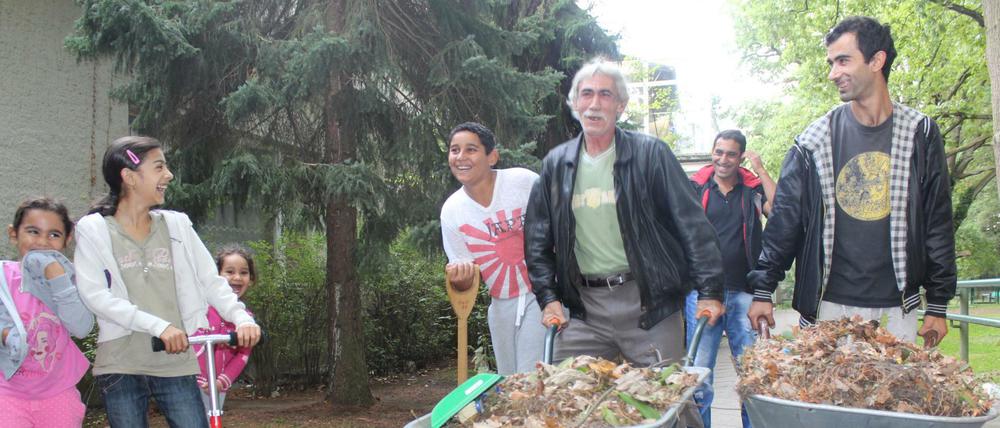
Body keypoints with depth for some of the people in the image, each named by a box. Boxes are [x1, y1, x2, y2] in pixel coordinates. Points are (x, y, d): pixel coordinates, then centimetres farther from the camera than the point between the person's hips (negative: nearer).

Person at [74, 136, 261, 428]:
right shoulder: (93, 229, 1)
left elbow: (211, 281, 5)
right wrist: (158, 325, -23)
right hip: (121, 365, -1)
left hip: (176, 363, 2)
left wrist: (242, 318, -14)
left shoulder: (176, 224, 7)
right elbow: (94, 295, -11)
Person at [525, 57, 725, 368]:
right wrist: (549, 298, 3)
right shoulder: (557, 164, 8)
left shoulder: (649, 154, -3)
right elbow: (537, 240, 13)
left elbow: (692, 223, -4)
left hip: (648, 301, -3)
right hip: (584, 310, 3)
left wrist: (709, 291, -9)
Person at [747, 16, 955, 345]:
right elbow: (784, 220, 3)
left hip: (896, 308, 1)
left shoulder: (920, 134, 2)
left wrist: (938, 305, 5)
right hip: (829, 306, 0)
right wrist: (763, 291, 0)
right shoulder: (815, 140, 1)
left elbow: (938, 224, 5)